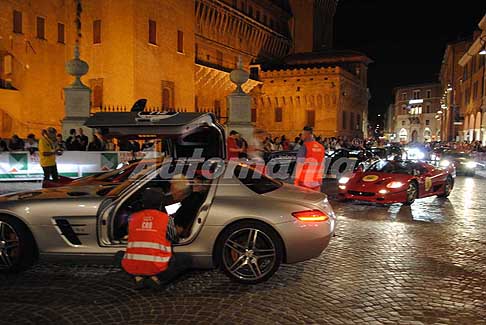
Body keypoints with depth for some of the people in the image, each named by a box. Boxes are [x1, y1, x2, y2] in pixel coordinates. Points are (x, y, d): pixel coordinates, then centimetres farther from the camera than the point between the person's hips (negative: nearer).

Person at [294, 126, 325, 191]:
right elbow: (321, 165, 12)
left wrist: (297, 180, -7)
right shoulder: (321, 147, 9)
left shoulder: (304, 146, -10)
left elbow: (300, 164, -12)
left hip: (305, 182, -6)